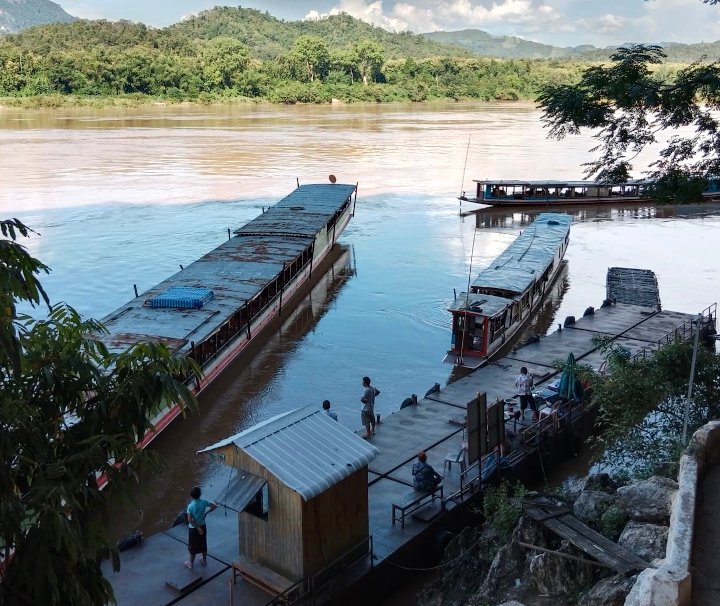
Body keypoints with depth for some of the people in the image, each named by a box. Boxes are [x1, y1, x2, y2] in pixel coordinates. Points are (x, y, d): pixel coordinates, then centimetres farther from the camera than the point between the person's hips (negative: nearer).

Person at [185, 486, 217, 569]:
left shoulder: (190, 506, -25)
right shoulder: (204, 502, -15)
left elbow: (189, 520, -23)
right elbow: (215, 506, -4)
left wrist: (198, 528, -14)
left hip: (193, 528, -3)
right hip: (203, 526, 4)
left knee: (193, 546, 15)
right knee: (203, 544, 22)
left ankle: (191, 563, 30)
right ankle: (204, 561, 37)